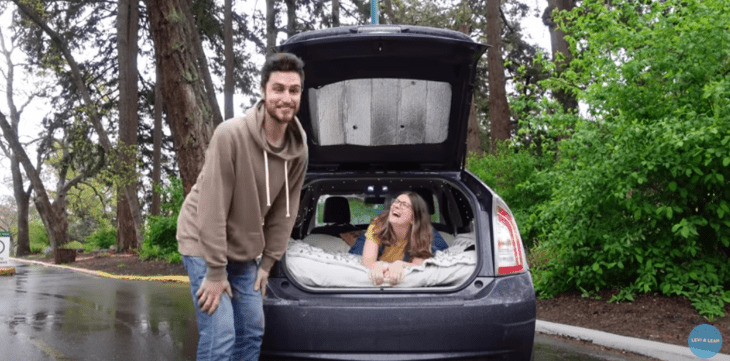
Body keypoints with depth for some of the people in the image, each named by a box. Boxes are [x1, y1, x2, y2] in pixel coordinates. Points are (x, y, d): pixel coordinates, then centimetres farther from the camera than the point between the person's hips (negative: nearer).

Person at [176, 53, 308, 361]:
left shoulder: (299, 150, -6)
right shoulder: (232, 134, -26)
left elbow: (285, 212, 3)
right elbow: (212, 207, -25)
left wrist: (267, 263, 3)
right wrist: (215, 272, -22)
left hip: (243, 252, 7)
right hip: (205, 245, -6)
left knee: (253, 332, 10)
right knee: (220, 336, -11)